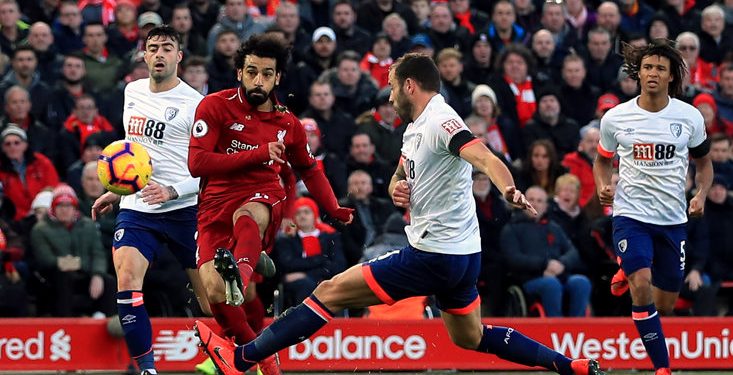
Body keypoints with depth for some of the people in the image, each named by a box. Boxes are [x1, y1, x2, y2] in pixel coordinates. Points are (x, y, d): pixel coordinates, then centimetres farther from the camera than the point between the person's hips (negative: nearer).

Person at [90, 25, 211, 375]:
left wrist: (172, 191, -24)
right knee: (126, 278, -21)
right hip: (136, 209, 4)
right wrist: (117, 190, 28)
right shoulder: (132, 91, 11)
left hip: (185, 210, -4)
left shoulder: (195, 104, -8)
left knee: (211, 299, -1)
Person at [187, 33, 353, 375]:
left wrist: (335, 211, 19)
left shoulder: (287, 123, 12)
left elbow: (309, 170, 30)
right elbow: (196, 163, -9)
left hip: (264, 199, 0)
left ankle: (240, 274, -72)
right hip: (216, 205, 0)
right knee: (215, 293, -18)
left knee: (247, 215, -39)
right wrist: (257, 154, -10)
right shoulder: (215, 107, 1)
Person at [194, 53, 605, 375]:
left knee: (331, 292, -6)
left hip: (433, 257, -10)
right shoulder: (416, 127, 14)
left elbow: (487, 158, -33)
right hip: (462, 255, 10)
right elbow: (402, 176, 26)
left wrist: (510, 190, -53)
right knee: (471, 338, 23)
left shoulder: (440, 121, -18)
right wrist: (397, 189, 1)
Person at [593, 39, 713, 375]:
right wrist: (603, 187, -8)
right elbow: (603, 160, 13)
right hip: (631, 213, -2)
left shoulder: (690, 117, -3)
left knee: (665, 305, 10)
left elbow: (704, 162, 12)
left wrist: (701, 194, -6)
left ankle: (628, 274, 45)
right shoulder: (615, 118, -4)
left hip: (673, 218, 2)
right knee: (642, 284, -25)